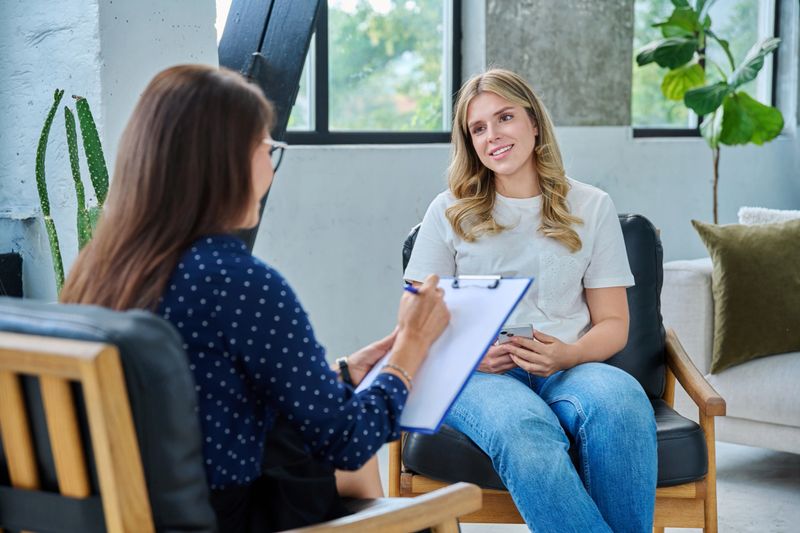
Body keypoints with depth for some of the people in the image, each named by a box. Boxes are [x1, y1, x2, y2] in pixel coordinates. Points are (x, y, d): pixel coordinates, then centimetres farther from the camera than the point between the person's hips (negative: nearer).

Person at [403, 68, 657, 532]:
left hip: (568, 370, 1)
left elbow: (614, 324, 12)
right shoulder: (449, 212, 13)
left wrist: (568, 354, -11)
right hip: (479, 374, -1)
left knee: (622, 402, -37)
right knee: (524, 432, -39)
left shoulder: (592, 207, 15)